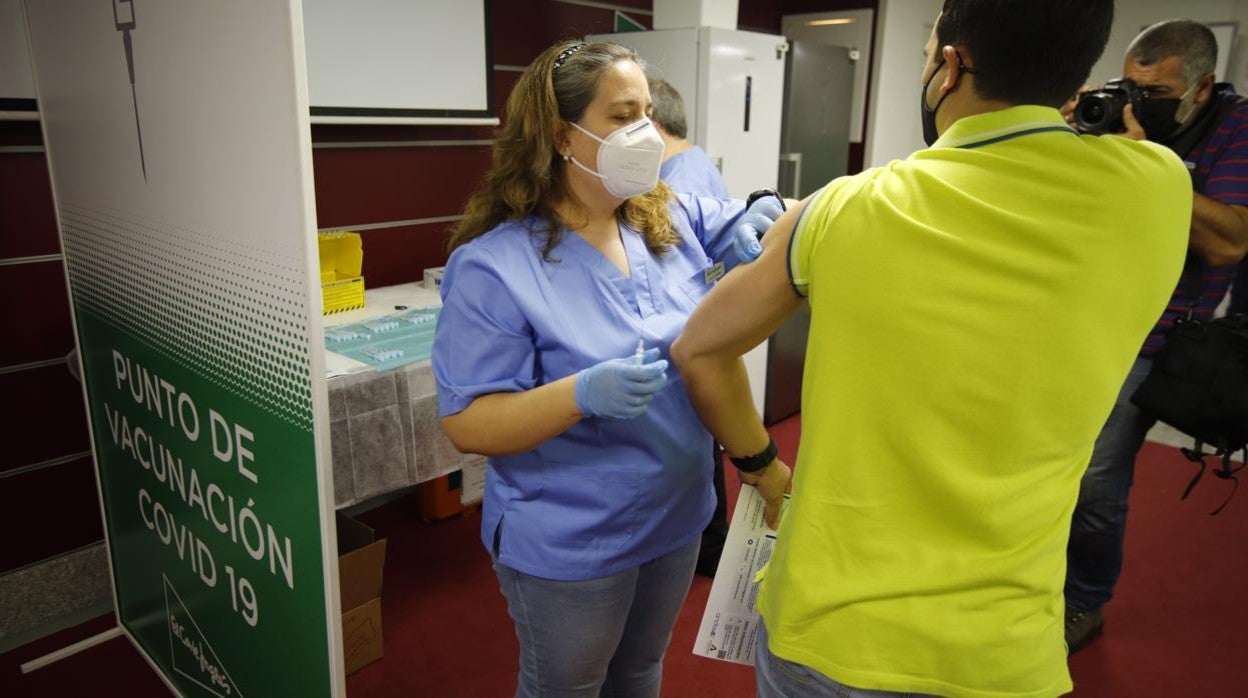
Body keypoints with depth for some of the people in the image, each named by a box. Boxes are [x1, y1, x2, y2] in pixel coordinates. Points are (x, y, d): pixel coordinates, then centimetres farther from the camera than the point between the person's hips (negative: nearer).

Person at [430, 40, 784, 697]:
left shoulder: (674, 218, -3)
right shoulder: (495, 265, -21)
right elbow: (466, 424, -21)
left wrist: (760, 226, -16)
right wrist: (583, 393, -37)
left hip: (676, 518, 6)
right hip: (568, 546, -5)